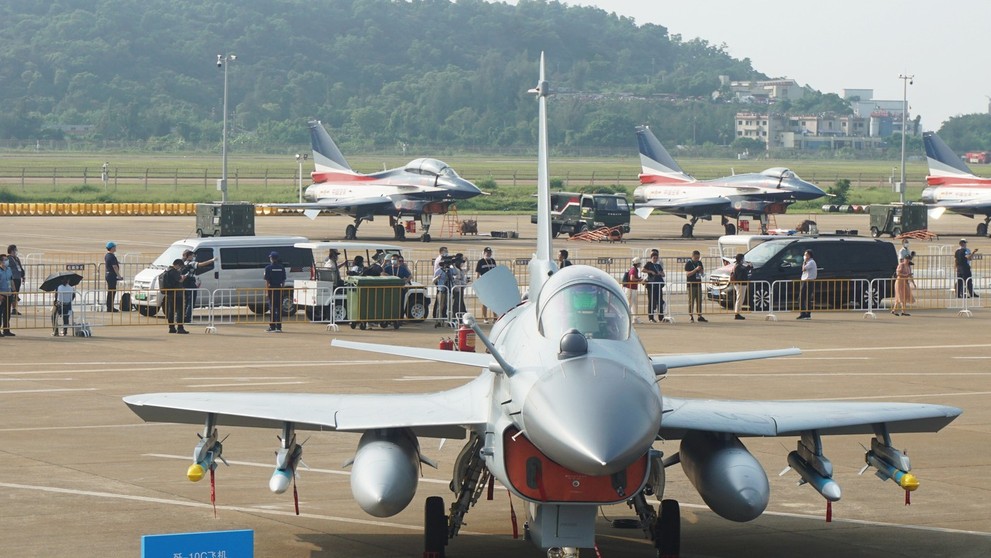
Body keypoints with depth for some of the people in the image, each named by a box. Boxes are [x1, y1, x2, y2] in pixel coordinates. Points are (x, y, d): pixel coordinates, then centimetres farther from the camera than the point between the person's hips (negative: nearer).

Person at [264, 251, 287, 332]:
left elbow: (267, 280, -8)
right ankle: (279, 327, 5)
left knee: (272, 308, 1)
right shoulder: (282, 267, 6)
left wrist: (267, 289, -4)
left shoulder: (268, 268, -6)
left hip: (272, 288, -3)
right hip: (279, 289, 3)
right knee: (279, 308, 6)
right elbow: (283, 280, 8)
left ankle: (272, 327, 0)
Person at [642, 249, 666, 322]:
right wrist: (650, 272, -16)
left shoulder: (659, 265, 19)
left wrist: (660, 273, -1)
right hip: (651, 284, -6)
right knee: (651, 300, -4)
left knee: (660, 300, 4)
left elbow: (663, 274, 20)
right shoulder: (649, 264, 4)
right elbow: (643, 270, -9)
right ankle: (651, 317, -2)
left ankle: (661, 317, 8)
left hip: (659, 284, 6)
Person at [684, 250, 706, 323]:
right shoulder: (688, 263, -5)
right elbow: (687, 274, -15)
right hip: (691, 284, -6)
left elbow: (702, 275, 18)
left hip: (698, 284, 6)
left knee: (699, 301, 6)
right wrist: (696, 269, -23)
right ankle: (691, 317, -3)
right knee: (691, 301, -6)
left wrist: (702, 271, -5)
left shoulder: (699, 263, 13)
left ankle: (700, 316, 9)